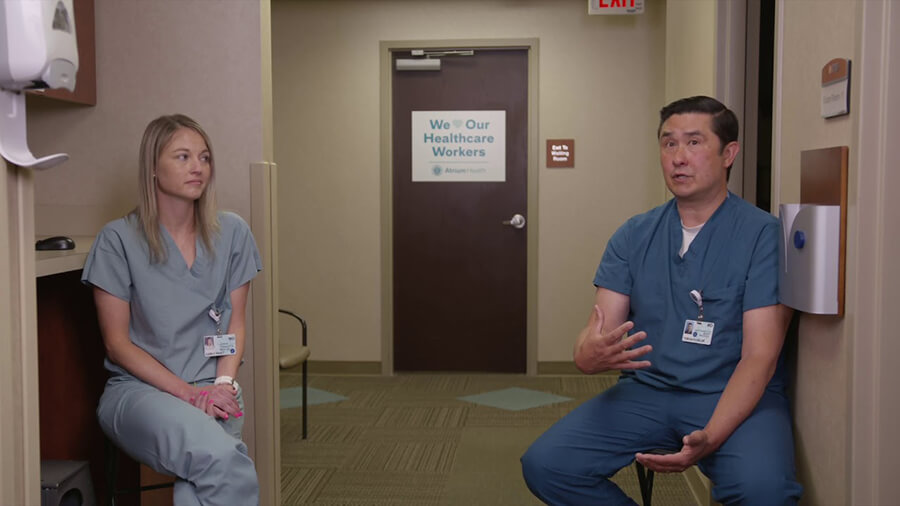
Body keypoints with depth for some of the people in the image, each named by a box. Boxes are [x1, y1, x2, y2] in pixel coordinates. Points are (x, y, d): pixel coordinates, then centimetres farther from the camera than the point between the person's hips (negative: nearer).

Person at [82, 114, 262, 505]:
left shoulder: (231, 233, 7)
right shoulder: (119, 240, -2)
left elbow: (235, 324, 10)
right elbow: (117, 343, -2)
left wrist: (222, 383, -9)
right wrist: (187, 391, -12)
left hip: (211, 389, 3)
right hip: (138, 388, -2)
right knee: (216, 455, -34)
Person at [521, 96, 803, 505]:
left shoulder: (763, 235, -6)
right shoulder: (634, 236, 8)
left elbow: (759, 356, -12)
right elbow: (597, 331, 3)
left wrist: (708, 438, -27)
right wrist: (589, 355, -24)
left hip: (736, 395, -3)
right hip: (647, 390, 4)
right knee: (544, 464, -16)